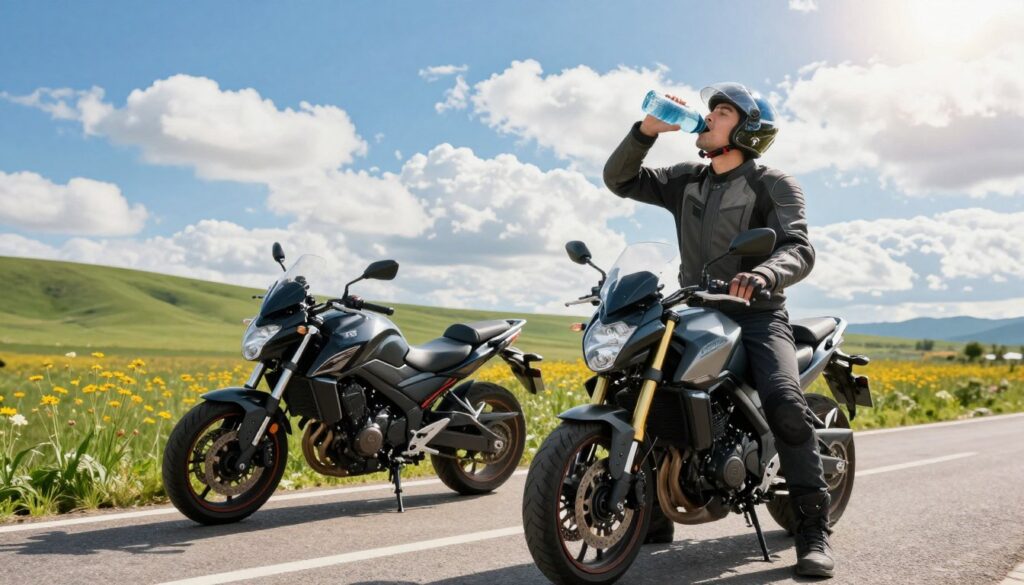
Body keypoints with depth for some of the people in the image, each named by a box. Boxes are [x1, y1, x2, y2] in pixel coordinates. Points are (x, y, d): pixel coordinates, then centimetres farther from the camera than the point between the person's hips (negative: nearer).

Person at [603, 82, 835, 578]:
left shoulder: (773, 184, -4)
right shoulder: (686, 180, 13)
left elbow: (799, 249, -18)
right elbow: (620, 180, 10)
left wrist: (764, 274, -41)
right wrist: (648, 130, -5)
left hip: (757, 315, -5)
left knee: (785, 403, -29)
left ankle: (813, 530, -16)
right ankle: (653, 516, 6)